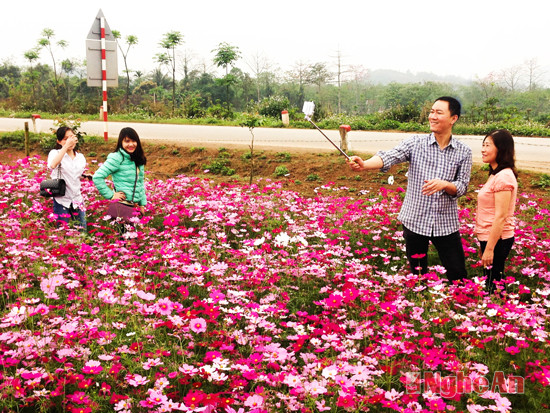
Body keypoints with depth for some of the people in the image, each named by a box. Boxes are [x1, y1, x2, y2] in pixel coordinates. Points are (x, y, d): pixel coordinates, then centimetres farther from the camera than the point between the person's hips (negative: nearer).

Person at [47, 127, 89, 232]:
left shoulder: (80, 157, 8)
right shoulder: (55, 153, -7)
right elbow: (52, 165, -32)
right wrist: (66, 146, -30)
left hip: (77, 199, 4)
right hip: (61, 200, -4)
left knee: (82, 231, 7)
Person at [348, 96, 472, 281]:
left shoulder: (464, 152, 0)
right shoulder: (415, 143, -4)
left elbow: (462, 188, -1)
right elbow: (388, 157, -19)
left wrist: (444, 184, -24)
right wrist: (363, 164, -38)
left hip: (446, 223, 0)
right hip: (415, 220, 0)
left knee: (458, 276, 7)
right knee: (417, 274, 14)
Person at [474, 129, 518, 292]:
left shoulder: (503, 177, -20)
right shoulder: (496, 174, 11)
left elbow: (501, 217, -22)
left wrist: (489, 248, -21)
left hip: (497, 240, -10)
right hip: (489, 237, 10)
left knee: (492, 286, 0)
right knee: (489, 283, 17)